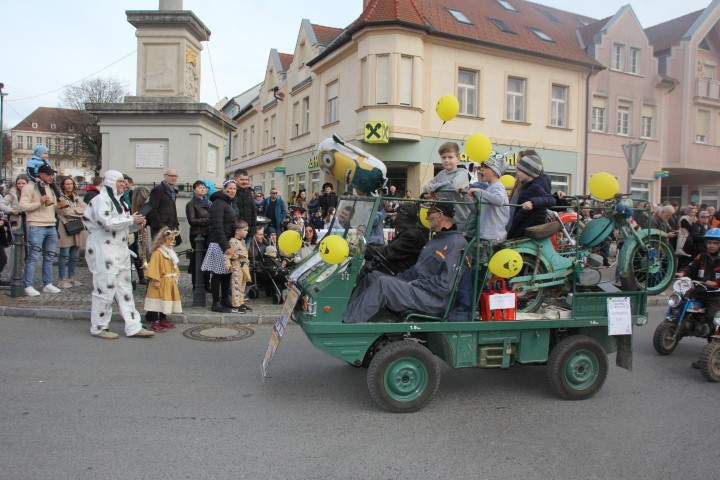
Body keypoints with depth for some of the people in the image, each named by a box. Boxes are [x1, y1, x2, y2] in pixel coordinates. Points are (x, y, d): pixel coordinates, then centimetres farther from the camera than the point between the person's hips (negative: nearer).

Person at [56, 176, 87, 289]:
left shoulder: (76, 197, 17)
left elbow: (86, 209, 7)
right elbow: (66, 211, -12)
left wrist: (74, 210, -8)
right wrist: (79, 212, -2)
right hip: (65, 228, -6)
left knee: (74, 255, 10)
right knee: (64, 255, -4)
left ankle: (71, 277, 19)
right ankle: (62, 279, 2)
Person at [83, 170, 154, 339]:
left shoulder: (116, 200, 18)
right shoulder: (101, 199, -11)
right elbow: (107, 223, -24)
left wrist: (136, 222, 6)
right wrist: (131, 219, -17)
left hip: (119, 251, 9)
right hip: (103, 250, -9)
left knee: (125, 289, 8)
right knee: (105, 289, -3)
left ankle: (133, 327, 12)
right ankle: (99, 327, 11)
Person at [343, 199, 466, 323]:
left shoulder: (456, 243, -14)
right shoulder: (437, 239, 19)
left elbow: (445, 285, -22)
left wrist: (414, 284, -15)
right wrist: (396, 279, 10)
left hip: (434, 299, -10)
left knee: (383, 283, -25)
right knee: (372, 276, 3)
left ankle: (348, 324, -21)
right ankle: (345, 314, -2)